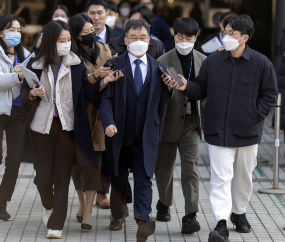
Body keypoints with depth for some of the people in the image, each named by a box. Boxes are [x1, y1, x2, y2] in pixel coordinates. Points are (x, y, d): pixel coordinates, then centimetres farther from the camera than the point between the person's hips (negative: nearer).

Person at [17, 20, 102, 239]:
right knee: (43, 176, 5)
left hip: (68, 128, -1)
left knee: (62, 177, -1)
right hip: (42, 126, 1)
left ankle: (56, 225, 6)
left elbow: (91, 94, -7)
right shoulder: (36, 65, 0)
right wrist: (33, 94, -14)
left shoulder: (77, 65, -2)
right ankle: (48, 207, 36)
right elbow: (24, 93, 8)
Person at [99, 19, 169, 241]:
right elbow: (106, 98, -7)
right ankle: (118, 215, 33)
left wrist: (157, 131, 9)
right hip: (120, 133, 0)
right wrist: (108, 122, -22)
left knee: (144, 177, -12)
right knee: (119, 178, 14)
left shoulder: (158, 69, 6)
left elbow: (162, 103, 11)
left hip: (146, 136, 0)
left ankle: (143, 220, -24)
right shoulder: (114, 66, -1)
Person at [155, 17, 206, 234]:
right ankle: (164, 204, 39)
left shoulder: (202, 61, 3)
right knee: (164, 167, 12)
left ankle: (190, 216, -13)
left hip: (192, 122, 1)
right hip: (169, 122, -1)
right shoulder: (163, 62, -7)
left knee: (190, 168, -9)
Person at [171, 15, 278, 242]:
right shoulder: (213, 62, 1)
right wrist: (187, 87, -11)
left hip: (247, 131, 0)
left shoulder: (261, 64, -4)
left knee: (244, 176, 16)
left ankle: (239, 212, 38)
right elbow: (202, 89, 9)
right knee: (220, 176, -9)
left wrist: (254, 117, -9)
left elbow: (270, 95, 1)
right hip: (219, 131, 0)